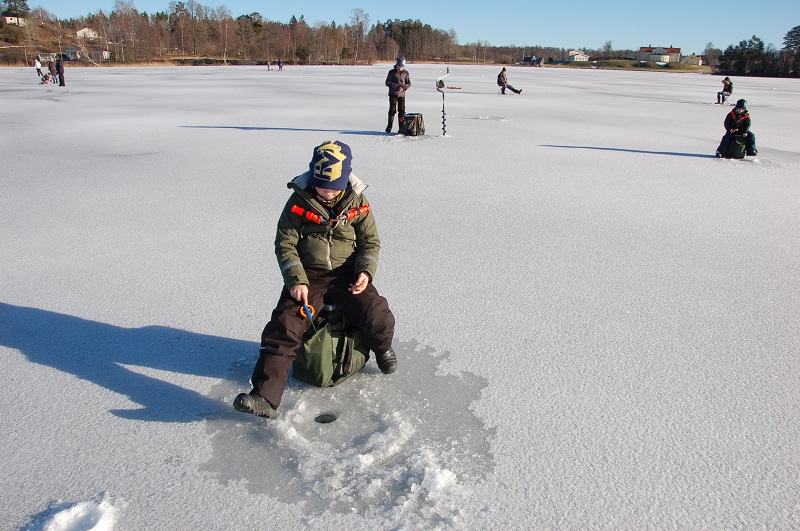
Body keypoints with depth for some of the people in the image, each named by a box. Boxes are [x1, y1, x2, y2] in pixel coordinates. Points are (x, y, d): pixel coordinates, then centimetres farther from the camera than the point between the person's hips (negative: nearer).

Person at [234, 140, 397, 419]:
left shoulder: (357, 202, -2)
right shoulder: (299, 201, -6)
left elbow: (370, 241, 6)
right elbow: (285, 244, -4)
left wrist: (365, 271, -13)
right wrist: (296, 281, -16)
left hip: (346, 274, 1)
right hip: (308, 275, 0)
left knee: (378, 318, -18)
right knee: (284, 328, -18)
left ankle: (382, 347, 19)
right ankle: (265, 397, -16)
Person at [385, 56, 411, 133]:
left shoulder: (405, 73, 6)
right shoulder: (392, 72, 0)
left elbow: (409, 83, 8)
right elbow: (387, 83, -2)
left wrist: (403, 88, -11)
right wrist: (396, 86, -14)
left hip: (402, 94, 2)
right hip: (393, 94, -2)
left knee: (402, 111, 1)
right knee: (392, 110, -4)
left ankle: (402, 128, 9)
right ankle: (389, 127, 6)